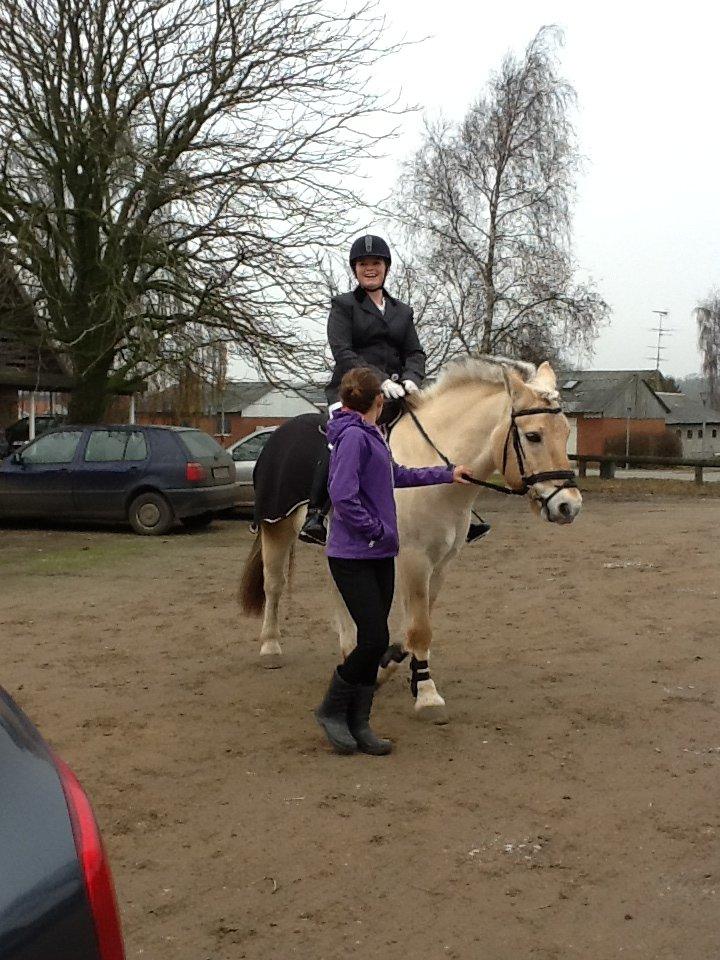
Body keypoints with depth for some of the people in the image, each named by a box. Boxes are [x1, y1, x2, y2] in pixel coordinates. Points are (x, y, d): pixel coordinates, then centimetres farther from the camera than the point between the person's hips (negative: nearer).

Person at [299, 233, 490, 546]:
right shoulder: (343, 305, 8)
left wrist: (411, 379, -12)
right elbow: (343, 352, -6)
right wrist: (379, 379, -20)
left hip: (394, 394, 5)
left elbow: (415, 353, 12)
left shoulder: (402, 311, 22)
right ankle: (314, 517, -37)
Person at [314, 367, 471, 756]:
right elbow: (344, 497, -24)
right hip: (354, 558, -10)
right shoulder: (353, 437, -16)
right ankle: (332, 710, 10)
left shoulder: (371, 436, 14)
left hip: (380, 556, 10)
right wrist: (379, 531, -16)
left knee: (374, 642, 10)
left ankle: (358, 725, 18)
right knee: (375, 639, -10)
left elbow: (398, 475, 30)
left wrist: (446, 474, 35)